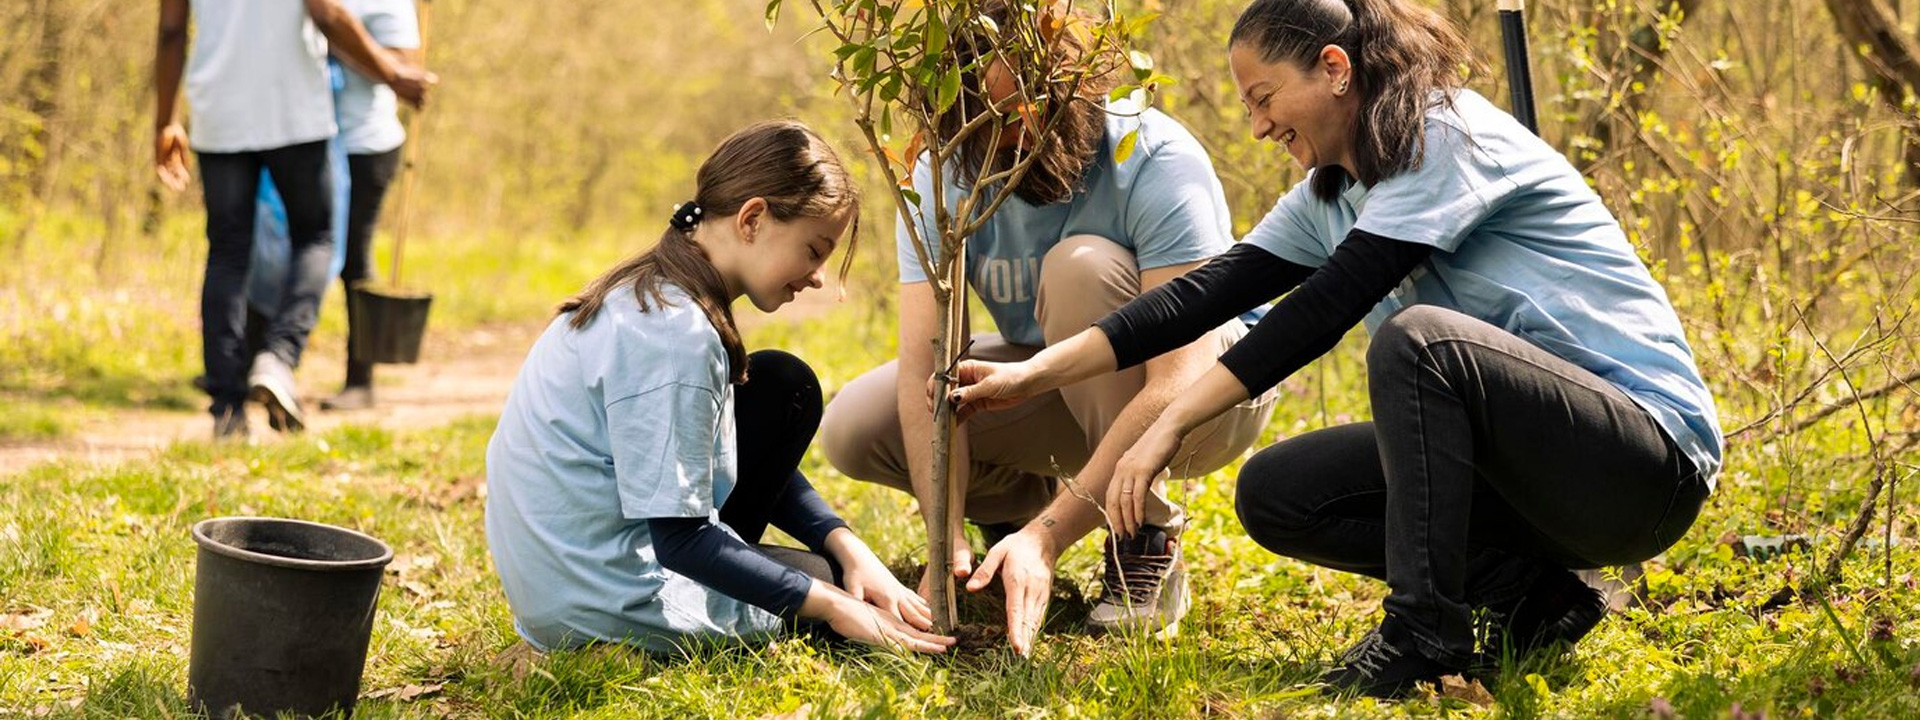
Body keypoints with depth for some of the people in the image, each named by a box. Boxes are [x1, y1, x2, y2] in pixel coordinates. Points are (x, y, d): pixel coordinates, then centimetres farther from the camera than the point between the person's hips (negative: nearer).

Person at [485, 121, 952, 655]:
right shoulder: (672, 335, -24)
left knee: (785, 385, 14)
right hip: (608, 607, -9)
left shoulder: (649, 295, 7)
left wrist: (846, 546, 2)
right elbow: (682, 540, -22)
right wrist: (830, 605, -16)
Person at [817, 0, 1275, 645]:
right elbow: (926, 363, -23)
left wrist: (1046, 537, -44)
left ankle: (1148, 548, -21)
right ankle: (1029, 498, 11)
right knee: (851, 428, -17)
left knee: (1083, 266, -34)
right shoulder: (944, 176, -16)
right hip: (1059, 388, 5)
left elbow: (1176, 387, -38)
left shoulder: (1155, 162, -30)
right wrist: (948, 543, -37)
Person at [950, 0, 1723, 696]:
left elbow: (1324, 308, -22)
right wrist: (1032, 374, -1)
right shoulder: (1330, 197, 12)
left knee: (1418, 338, -32)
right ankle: (1525, 599, -3)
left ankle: (1424, 631, -24)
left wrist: (1170, 425, -22)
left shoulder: (1448, 136, -15)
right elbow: (1209, 292, 6)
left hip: (1651, 455, -9)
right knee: (1273, 494, -1)